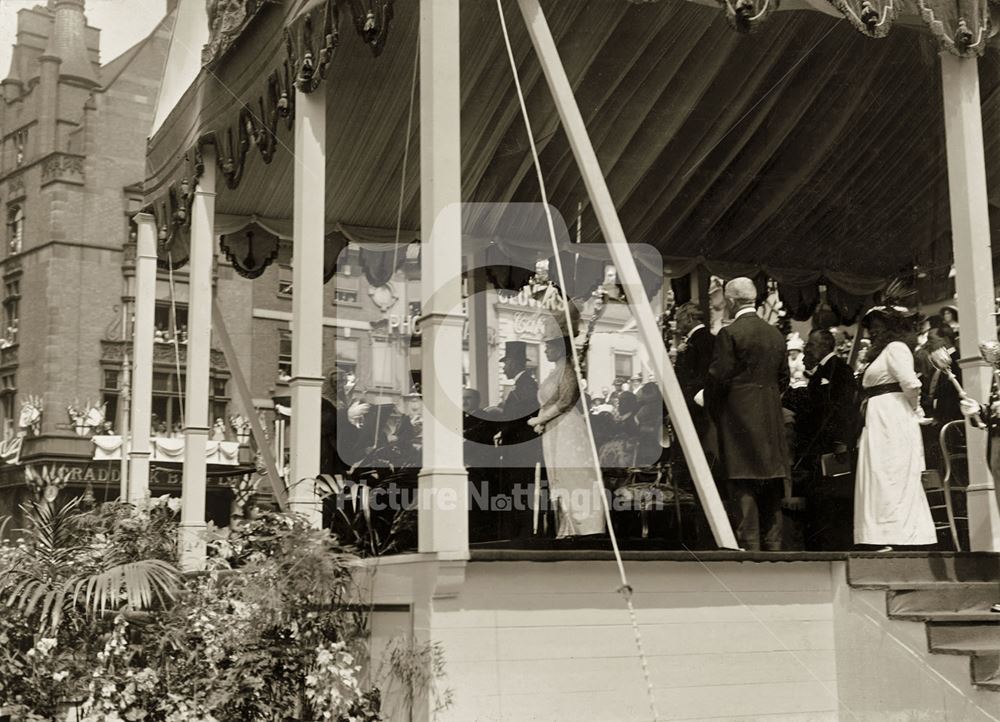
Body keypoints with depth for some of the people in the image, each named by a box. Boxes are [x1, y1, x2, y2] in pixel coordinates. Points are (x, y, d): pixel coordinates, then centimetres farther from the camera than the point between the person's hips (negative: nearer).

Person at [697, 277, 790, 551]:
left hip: (738, 418, -6)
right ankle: (773, 544, 15)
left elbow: (718, 378, -12)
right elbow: (783, 377, 14)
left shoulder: (729, 334, -11)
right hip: (771, 421, 6)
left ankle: (749, 546, -7)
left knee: (744, 489, -6)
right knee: (771, 491, 11)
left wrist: (712, 408, 5)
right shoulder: (775, 334, 10)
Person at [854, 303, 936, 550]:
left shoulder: (896, 347, -6)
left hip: (893, 424, -10)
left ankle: (896, 539, -11)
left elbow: (911, 384, -19)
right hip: (881, 425, 10)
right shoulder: (882, 353, 23)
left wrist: (914, 411, -6)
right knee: (884, 481, 7)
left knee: (890, 480, -11)